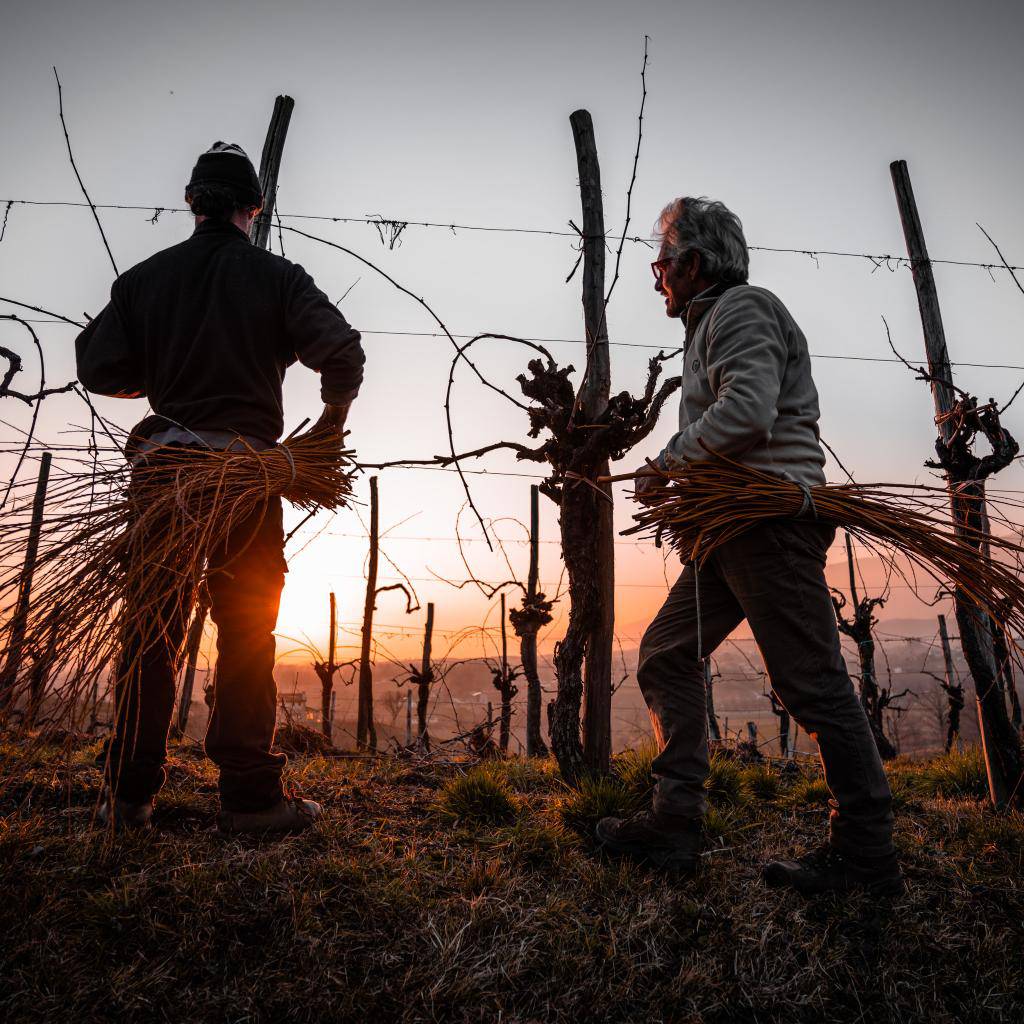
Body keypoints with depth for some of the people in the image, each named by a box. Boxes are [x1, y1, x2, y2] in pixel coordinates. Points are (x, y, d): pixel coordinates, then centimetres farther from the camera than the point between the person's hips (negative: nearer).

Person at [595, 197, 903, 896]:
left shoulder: (741, 309, -3)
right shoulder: (711, 325, 28)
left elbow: (748, 411, -21)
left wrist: (668, 461, -11)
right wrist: (679, 473, 14)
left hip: (773, 518, -10)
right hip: (736, 530, 10)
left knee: (811, 682, -5)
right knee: (667, 655, 5)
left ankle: (867, 854, 8)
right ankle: (675, 825, 9)